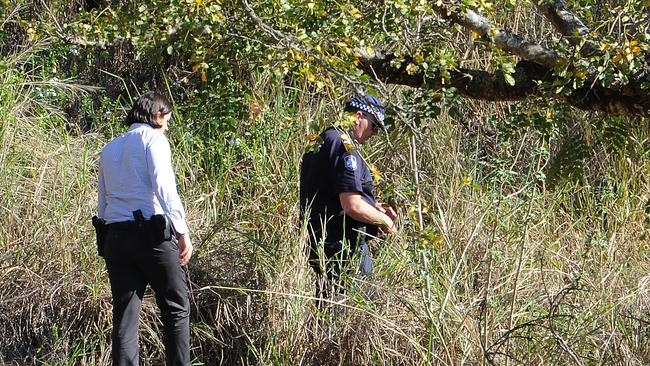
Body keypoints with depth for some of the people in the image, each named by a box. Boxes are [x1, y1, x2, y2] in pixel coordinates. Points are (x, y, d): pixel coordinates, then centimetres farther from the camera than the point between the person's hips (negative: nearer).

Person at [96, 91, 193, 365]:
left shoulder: (110, 149, 21)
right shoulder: (153, 138, 0)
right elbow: (164, 188, -14)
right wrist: (183, 232, -16)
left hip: (114, 237, 6)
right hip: (152, 232, -6)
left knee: (125, 315, 5)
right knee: (175, 308, 2)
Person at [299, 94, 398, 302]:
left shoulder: (320, 142, 16)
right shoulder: (344, 147, -17)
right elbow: (352, 206, -23)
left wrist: (374, 206, 17)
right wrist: (385, 221, -8)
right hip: (344, 246, -10)